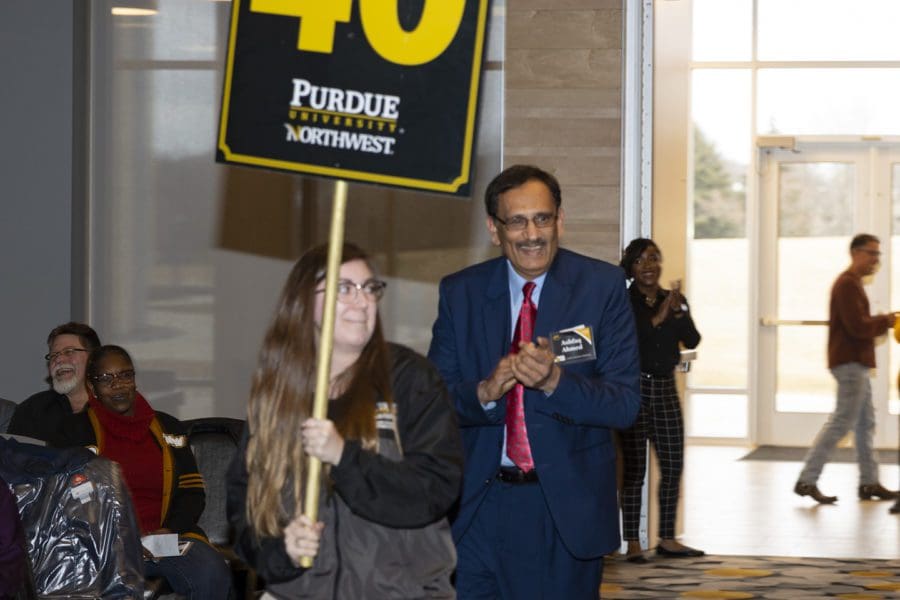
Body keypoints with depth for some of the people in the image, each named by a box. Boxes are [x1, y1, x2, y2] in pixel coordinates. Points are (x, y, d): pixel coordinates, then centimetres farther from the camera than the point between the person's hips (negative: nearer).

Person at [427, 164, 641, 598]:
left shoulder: (602, 287, -4)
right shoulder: (459, 292, 3)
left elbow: (625, 404, -9)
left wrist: (554, 380, -26)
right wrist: (485, 392, -22)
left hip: (567, 508, -1)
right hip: (479, 504, 1)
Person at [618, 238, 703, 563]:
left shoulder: (673, 299, 11)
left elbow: (692, 341, 0)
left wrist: (679, 312, -16)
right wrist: (658, 318, -23)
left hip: (665, 388, 5)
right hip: (633, 388, -5)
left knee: (673, 466, 6)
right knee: (634, 467, -5)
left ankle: (667, 539, 16)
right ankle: (632, 544, -1)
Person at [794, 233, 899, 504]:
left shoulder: (853, 283, 20)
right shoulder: (847, 284, -14)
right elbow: (858, 327, -21)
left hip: (856, 362, 11)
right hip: (850, 362, -11)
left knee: (866, 423, 12)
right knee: (842, 421, -10)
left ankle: (869, 482, 16)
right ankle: (807, 480, -9)